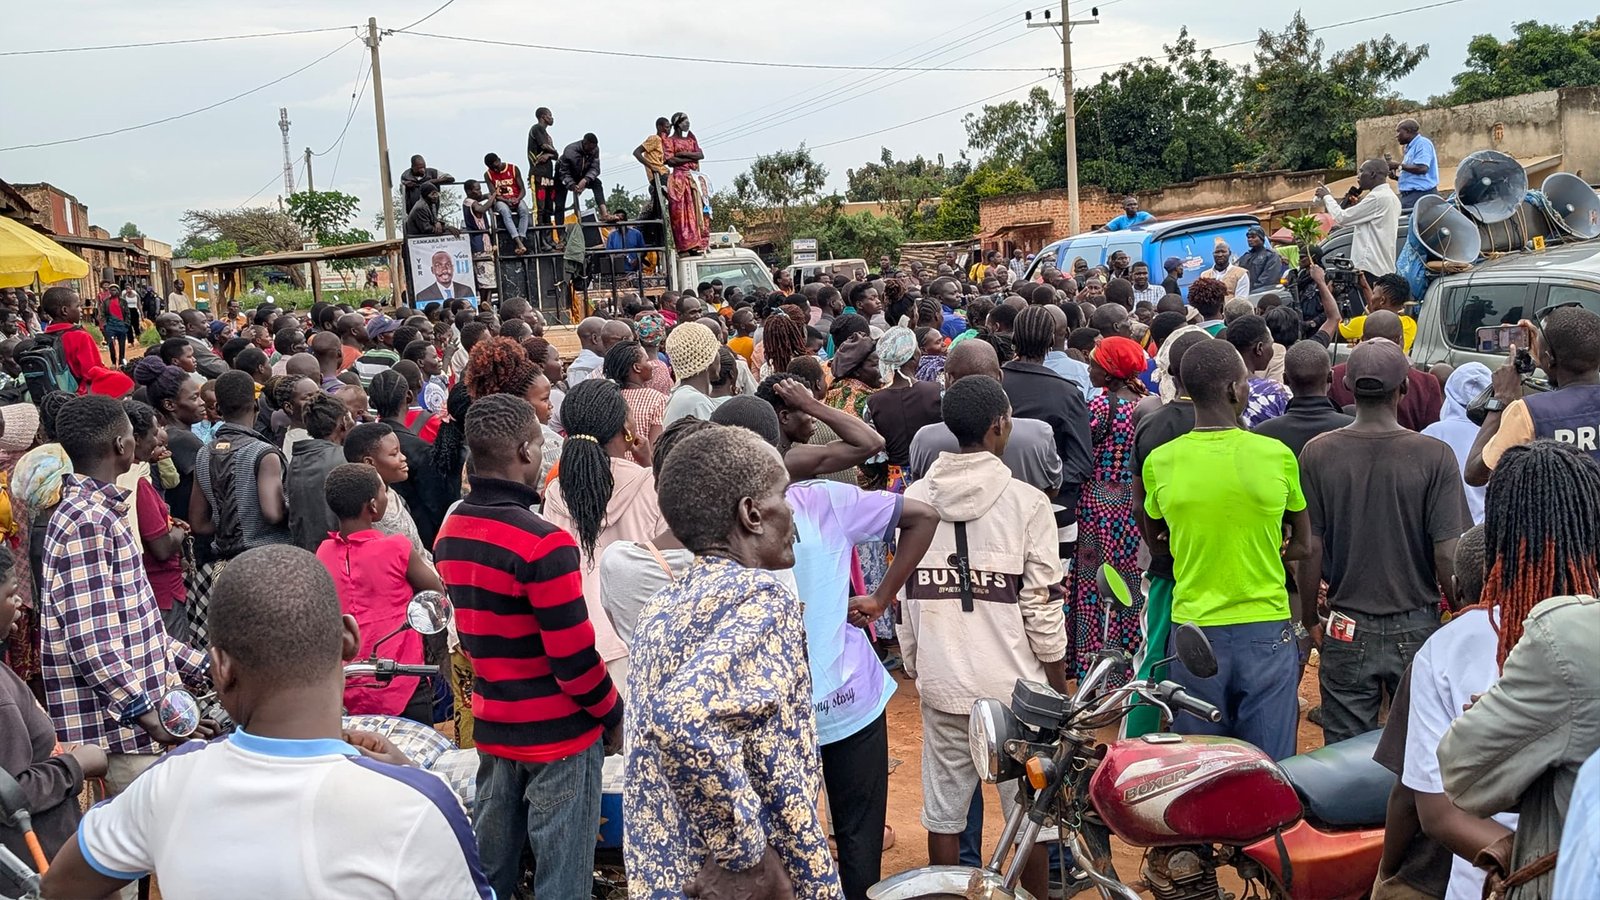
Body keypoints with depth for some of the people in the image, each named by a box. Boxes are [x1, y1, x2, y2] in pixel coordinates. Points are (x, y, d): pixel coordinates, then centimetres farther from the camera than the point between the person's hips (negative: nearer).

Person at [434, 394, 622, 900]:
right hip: (559, 732, -7)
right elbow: (574, 657, -20)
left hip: (491, 723, 7)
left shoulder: (449, 533, 2)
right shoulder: (543, 544, -22)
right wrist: (613, 715, -5)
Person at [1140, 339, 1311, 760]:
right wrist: (1256, 553, 8)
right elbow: (1302, 545, 5)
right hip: (1267, 630, -1)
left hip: (1193, 628, 2)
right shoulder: (1278, 456, -9)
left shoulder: (1160, 461, -6)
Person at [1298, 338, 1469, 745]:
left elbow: (1310, 548, -6)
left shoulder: (1318, 453, -9)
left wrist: (1310, 619, 8)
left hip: (1347, 632, 0)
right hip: (1416, 630, 0)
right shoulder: (1435, 456, -12)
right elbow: (1447, 555, -11)